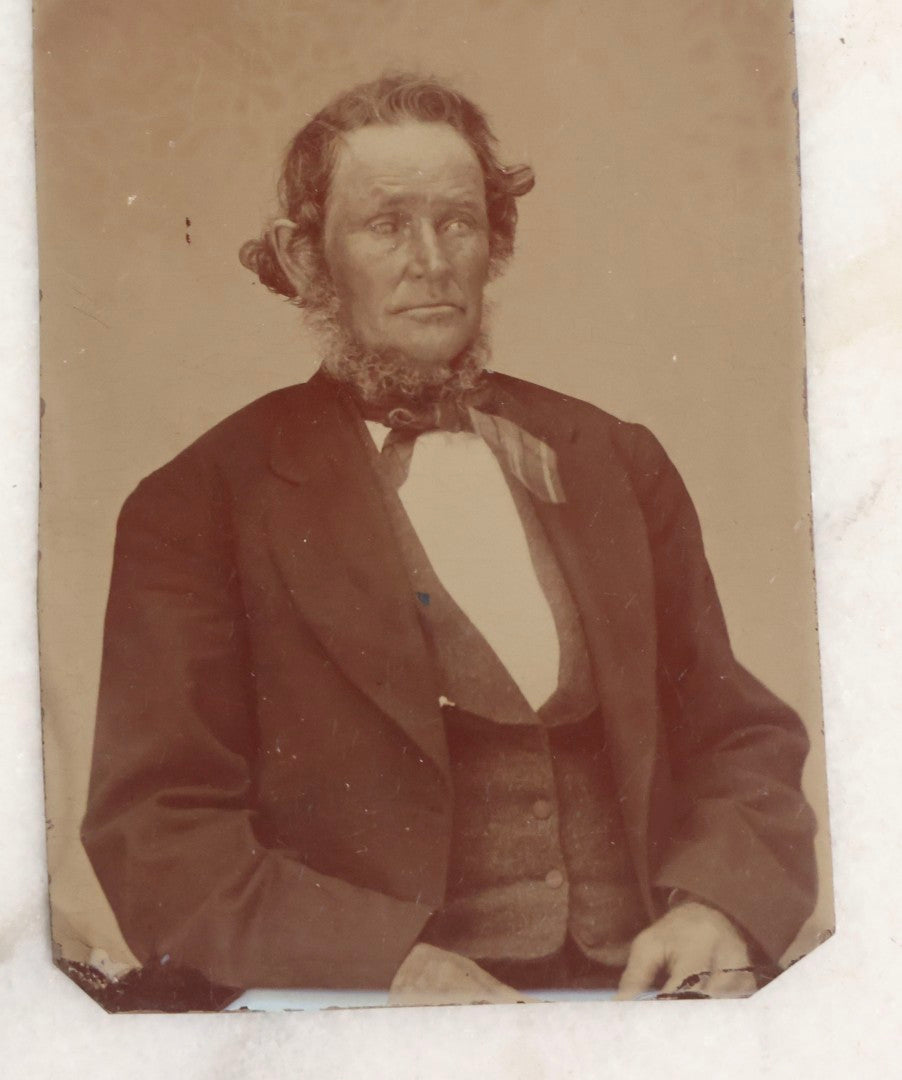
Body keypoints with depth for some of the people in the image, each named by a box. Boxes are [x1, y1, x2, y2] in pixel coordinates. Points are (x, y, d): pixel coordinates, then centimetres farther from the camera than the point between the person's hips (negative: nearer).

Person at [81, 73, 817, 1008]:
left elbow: (743, 737, 11)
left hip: (639, 987, 4)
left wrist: (716, 904, -8)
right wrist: (389, 963, -20)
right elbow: (156, 834, -7)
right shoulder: (200, 506, -2)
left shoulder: (619, 464, 10)